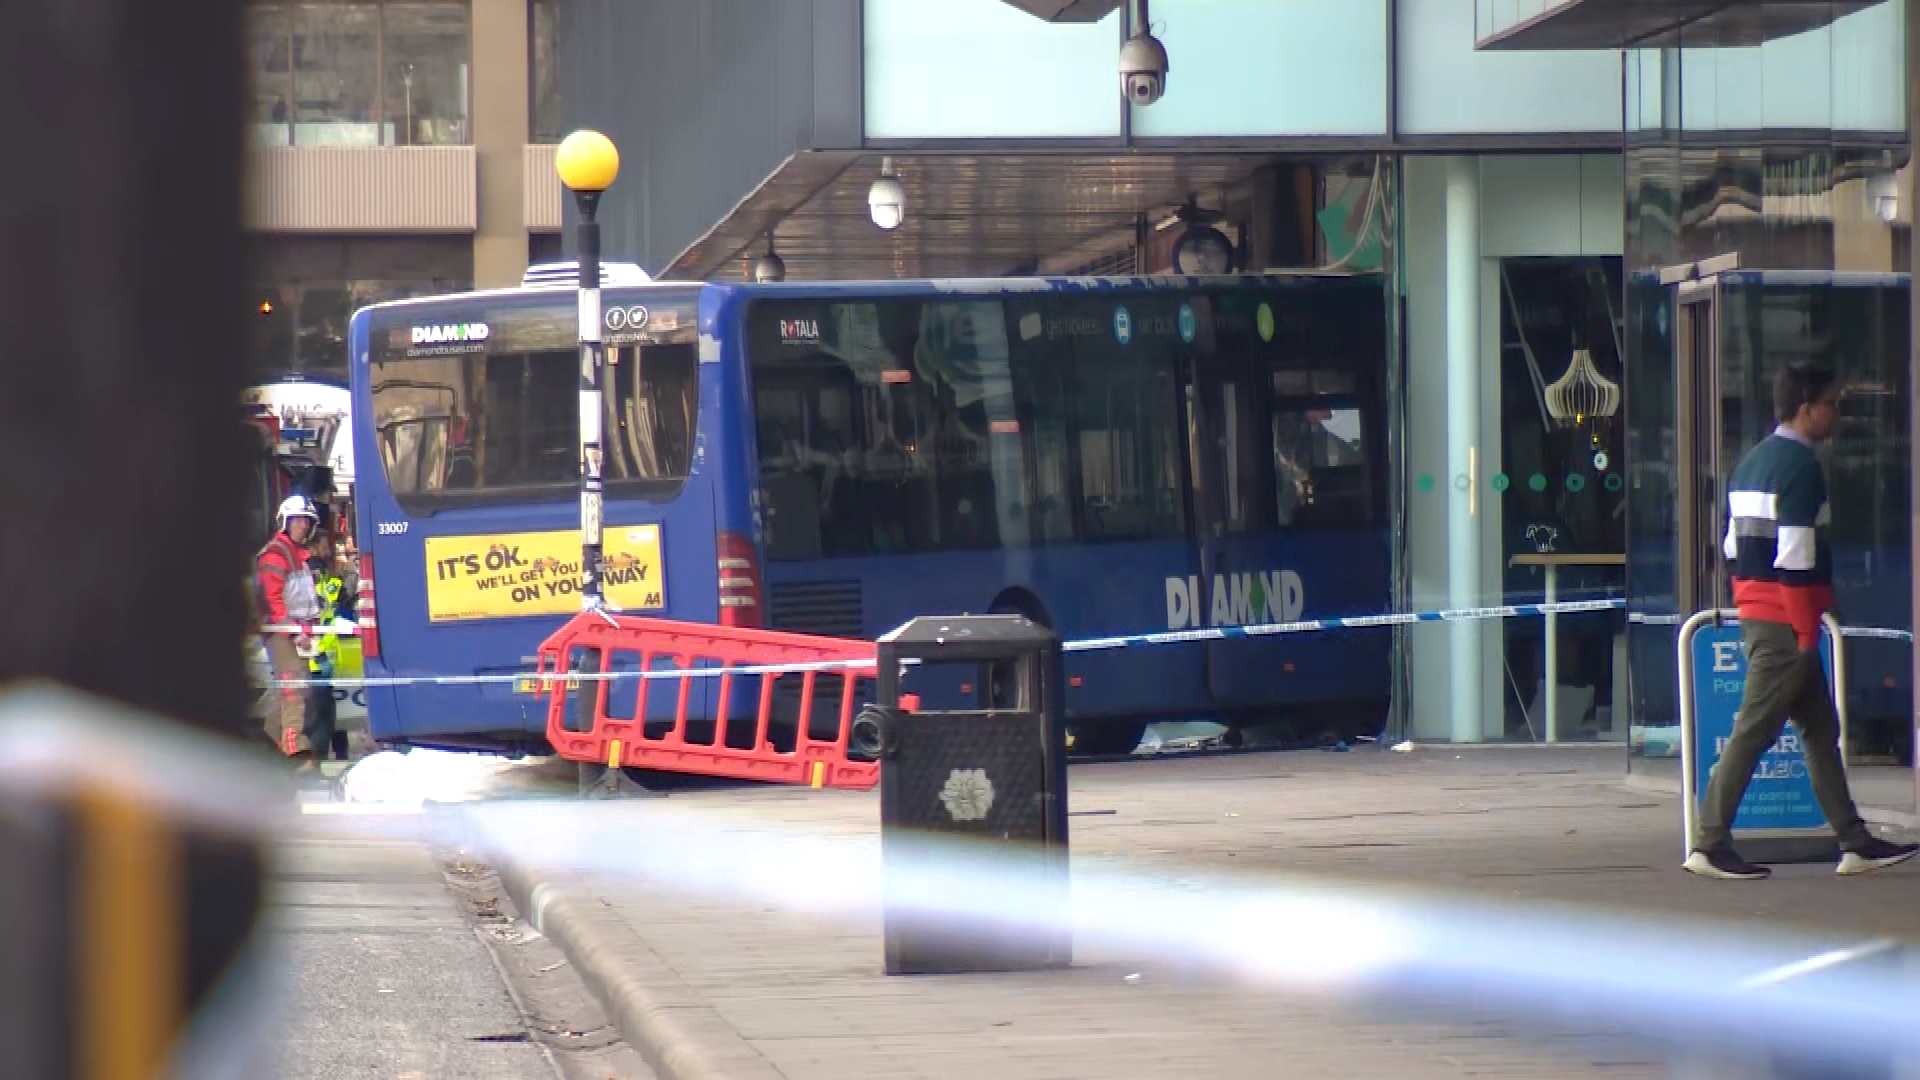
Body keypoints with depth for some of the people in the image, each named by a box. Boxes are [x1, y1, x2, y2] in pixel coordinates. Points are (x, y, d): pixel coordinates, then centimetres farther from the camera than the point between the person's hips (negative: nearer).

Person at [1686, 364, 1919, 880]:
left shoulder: (1752, 461, 15)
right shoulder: (1801, 465, -14)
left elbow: (1734, 542, 18)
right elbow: (1795, 554, -20)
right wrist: (1807, 627, -16)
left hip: (1753, 608, 10)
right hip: (1786, 620, -10)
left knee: (1820, 727, 12)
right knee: (1754, 730, -6)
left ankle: (1854, 842, 15)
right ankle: (1710, 844, -5)